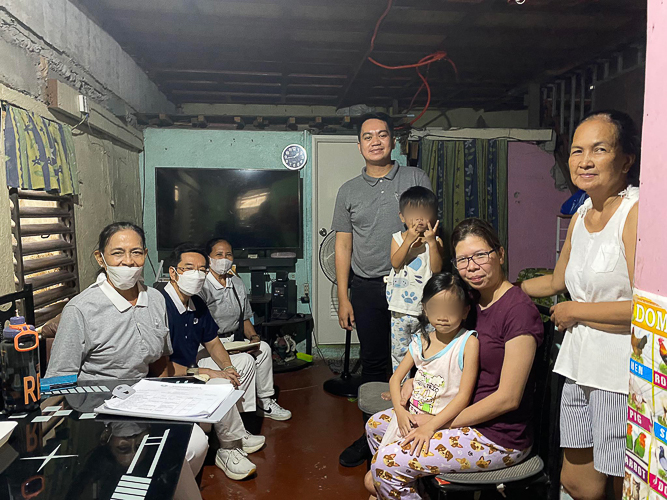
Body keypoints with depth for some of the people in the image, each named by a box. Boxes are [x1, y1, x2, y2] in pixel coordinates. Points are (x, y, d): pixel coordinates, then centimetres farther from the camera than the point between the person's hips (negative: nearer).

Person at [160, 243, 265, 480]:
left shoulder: (197, 304, 3)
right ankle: (230, 448, -2)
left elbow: (212, 342, 14)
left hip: (190, 370, 10)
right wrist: (204, 372, -24)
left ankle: (237, 435, 12)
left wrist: (227, 367, -4)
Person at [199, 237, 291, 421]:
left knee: (264, 347, -7)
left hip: (230, 342, 8)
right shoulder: (202, 287, -15)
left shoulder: (237, 284, 10)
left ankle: (264, 402, 5)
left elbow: (245, 319, 17)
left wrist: (253, 337, -2)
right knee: (245, 360, -24)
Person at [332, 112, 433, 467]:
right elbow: (343, 245, 9)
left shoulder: (417, 179, 4)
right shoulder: (349, 191, 10)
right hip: (366, 289, 2)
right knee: (373, 363, 10)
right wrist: (343, 297, 4)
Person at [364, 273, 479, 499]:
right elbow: (396, 378, 8)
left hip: (442, 421, -7)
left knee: (388, 459, -16)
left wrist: (431, 426, -26)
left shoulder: (468, 342, -15)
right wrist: (400, 410, -10)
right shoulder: (422, 339, 3)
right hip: (413, 415, 7)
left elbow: (464, 395, -18)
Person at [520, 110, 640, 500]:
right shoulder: (582, 215, 11)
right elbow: (557, 281, 24)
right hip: (581, 367, 8)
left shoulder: (638, 211, -13)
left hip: (624, 375, -7)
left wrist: (573, 312, -10)